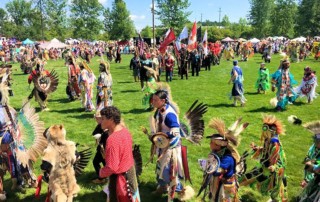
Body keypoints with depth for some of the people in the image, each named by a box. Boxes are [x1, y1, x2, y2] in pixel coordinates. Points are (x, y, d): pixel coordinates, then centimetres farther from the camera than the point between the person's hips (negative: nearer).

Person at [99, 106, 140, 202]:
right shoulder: (124, 130, -4)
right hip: (130, 170, 8)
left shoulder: (112, 139, -31)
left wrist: (101, 172, -11)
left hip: (119, 177, -8)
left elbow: (112, 168, -29)